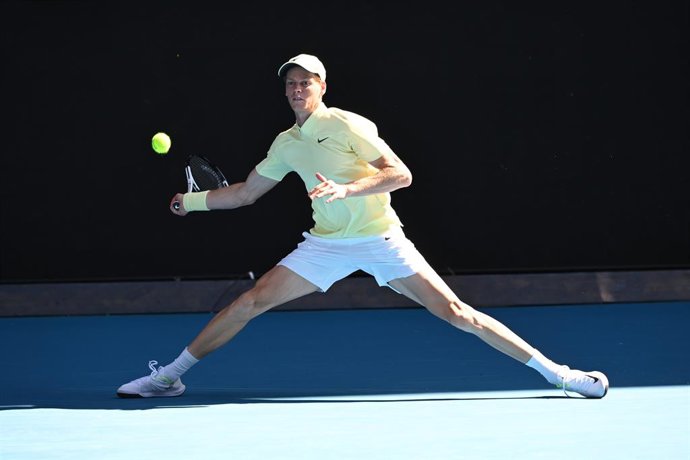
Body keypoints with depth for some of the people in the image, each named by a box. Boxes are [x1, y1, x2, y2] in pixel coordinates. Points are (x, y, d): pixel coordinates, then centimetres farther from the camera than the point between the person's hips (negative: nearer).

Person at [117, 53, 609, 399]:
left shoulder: (348, 126, -9)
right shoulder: (286, 143, 9)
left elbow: (401, 175, -18)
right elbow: (245, 192, 21)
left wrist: (345, 189, -29)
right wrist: (193, 200, 16)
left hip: (380, 238, -5)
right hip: (326, 244, 5)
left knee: (454, 311, -13)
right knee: (250, 302, -7)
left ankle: (556, 372, -9)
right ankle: (168, 376, 1)